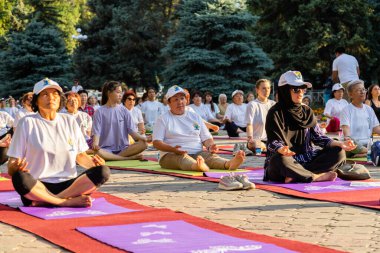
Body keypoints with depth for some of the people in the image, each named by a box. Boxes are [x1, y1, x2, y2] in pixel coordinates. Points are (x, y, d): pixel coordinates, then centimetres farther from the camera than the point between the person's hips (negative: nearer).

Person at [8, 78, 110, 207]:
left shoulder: (69, 121, 14)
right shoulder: (27, 123, 3)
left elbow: (80, 155, 20)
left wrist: (92, 162, -3)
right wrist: (15, 168, -25)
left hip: (67, 185, 4)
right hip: (38, 187, -4)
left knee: (103, 171, -22)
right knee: (20, 178, -37)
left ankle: (46, 201, -25)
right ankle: (70, 201, -27)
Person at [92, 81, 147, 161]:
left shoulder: (124, 111, 10)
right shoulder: (100, 112, 4)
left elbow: (132, 131, 5)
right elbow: (96, 133, -4)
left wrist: (141, 138, -17)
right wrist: (95, 144, -26)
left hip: (123, 148, 2)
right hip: (106, 149, -2)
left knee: (143, 144, -25)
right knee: (95, 151, -38)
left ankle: (112, 158, -24)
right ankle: (129, 158, -28)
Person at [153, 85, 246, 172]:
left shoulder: (195, 117, 22)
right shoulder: (163, 119, 9)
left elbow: (206, 138, 18)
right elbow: (156, 143, -1)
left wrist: (210, 146, -7)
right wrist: (173, 149, -21)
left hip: (197, 153, 4)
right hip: (171, 155, -3)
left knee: (208, 155, -29)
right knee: (182, 158, -38)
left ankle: (229, 164, -61)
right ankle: (197, 166, -73)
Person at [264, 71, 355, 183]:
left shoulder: (307, 111, 13)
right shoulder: (275, 113, -6)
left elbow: (317, 137, 10)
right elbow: (273, 142, -14)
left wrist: (340, 144, -5)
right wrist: (282, 150, -38)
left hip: (305, 159, 6)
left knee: (338, 153, -10)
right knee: (280, 160, -40)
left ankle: (298, 175, -25)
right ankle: (317, 176, -22)